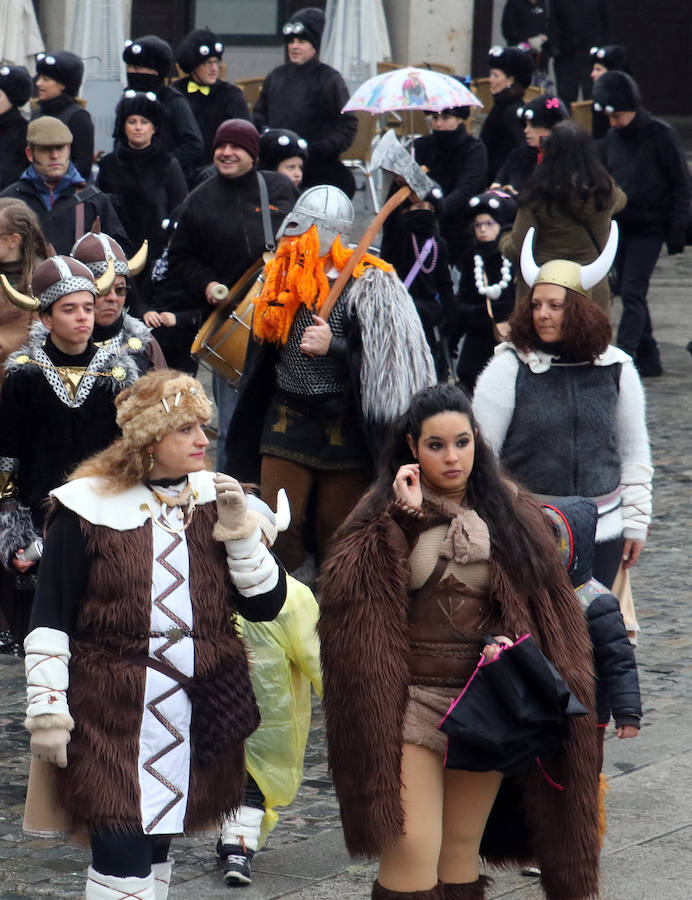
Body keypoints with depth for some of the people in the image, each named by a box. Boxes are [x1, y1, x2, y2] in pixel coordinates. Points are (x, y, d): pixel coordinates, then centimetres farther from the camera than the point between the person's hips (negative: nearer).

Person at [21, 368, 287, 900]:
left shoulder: (216, 500, 8)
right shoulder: (88, 508, -5)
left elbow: (266, 603, 5)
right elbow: (50, 621, -4)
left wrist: (241, 529, -8)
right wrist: (46, 711, -8)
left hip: (200, 715, 5)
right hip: (112, 716, -5)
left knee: (155, 851, 12)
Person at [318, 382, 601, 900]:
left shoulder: (509, 512, 7)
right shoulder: (384, 515, -1)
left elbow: (551, 604, 10)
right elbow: (348, 592, -18)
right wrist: (403, 520, -22)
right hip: (410, 701, -3)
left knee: (462, 848, 10)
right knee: (412, 849, -12)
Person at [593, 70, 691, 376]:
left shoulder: (660, 135, -8)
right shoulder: (612, 138, 8)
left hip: (649, 228, -6)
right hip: (619, 228, 6)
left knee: (633, 293, -14)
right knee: (628, 293, 8)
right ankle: (648, 359, 16)